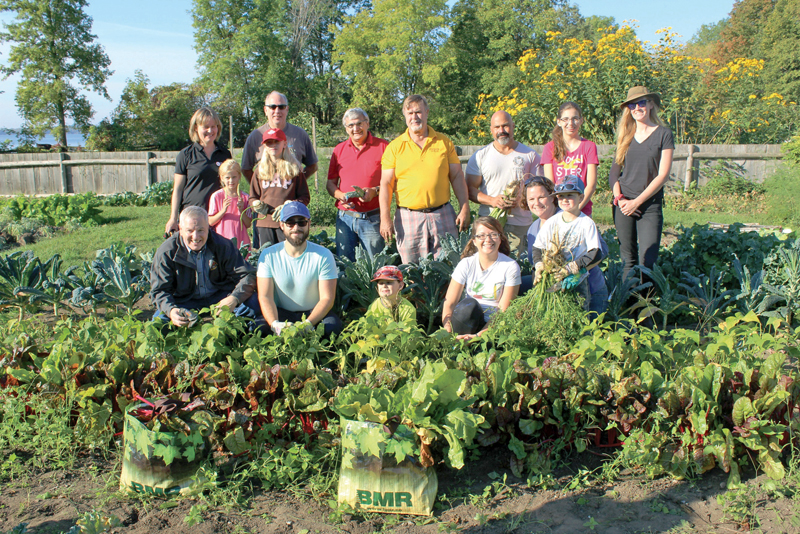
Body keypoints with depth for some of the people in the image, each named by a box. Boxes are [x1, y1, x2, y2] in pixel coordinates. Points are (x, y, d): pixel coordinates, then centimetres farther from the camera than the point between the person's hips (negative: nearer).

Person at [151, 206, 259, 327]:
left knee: (252, 302, -24)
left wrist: (234, 299, -34)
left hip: (221, 298, 0)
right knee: (161, 318, -30)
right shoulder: (166, 252, -12)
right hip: (184, 302, 0)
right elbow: (160, 290, -11)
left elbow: (247, 276, -12)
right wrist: (170, 310, -35)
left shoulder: (223, 246, -11)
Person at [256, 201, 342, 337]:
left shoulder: (323, 255, -8)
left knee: (333, 325, -32)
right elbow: (265, 296, -10)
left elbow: (327, 298, -12)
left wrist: (307, 324, -31)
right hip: (281, 312, 1)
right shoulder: (268, 255, -4)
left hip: (313, 312, -1)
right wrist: (275, 324, -31)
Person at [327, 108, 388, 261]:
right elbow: (330, 183, 14)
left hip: (372, 219, -3)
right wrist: (340, 195, -6)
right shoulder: (339, 149, 12)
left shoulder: (383, 147, 0)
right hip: (345, 217, 3)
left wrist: (375, 191, -16)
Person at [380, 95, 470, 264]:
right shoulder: (395, 147, 4)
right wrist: (385, 218, -7)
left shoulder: (444, 142, 9)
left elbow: (457, 177, 9)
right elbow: (386, 184, 1)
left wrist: (464, 209, 1)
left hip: (443, 215, 1)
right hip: (408, 217, -1)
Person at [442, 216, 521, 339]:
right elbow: (449, 304, -8)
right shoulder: (466, 264, -4)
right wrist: (448, 333, -26)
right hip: (469, 319, 1)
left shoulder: (510, 267, -9)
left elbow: (503, 310, -11)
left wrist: (479, 335, -24)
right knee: (468, 305, -31)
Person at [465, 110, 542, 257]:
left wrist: (522, 200, -11)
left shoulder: (530, 155, 10)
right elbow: (470, 189, 6)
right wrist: (492, 200, -12)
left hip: (520, 224, 0)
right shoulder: (480, 156, 9)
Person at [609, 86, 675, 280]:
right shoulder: (626, 136, 12)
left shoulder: (663, 134, 1)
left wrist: (636, 202, -9)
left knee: (647, 260, -12)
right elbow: (614, 170, 11)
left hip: (650, 204, -3)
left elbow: (663, 175, -5)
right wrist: (619, 198, -6)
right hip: (623, 204, 3)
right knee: (628, 259, 6)